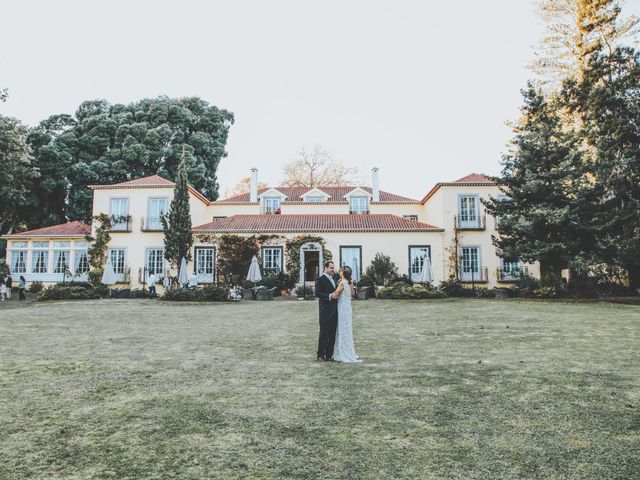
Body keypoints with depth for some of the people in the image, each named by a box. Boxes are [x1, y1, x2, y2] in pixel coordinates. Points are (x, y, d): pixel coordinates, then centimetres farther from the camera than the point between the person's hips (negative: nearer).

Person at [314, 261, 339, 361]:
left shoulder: (333, 278, 17)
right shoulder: (320, 279, -8)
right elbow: (317, 293, -16)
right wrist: (330, 296, -22)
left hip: (334, 310, 8)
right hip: (325, 311, -8)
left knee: (332, 333, 9)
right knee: (324, 332, -2)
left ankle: (329, 355, 17)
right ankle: (320, 355, 8)